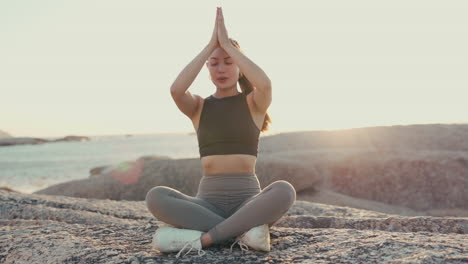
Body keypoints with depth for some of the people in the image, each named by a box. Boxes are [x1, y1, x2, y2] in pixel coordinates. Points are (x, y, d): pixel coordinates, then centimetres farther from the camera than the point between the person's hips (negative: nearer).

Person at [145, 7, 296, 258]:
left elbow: (265, 84, -21)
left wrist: (227, 42, -13)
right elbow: (176, 90, -16)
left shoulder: (254, 103, 5)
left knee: (284, 191, -35)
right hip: (208, 202, 1)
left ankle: (203, 237, -26)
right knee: (155, 197, -28)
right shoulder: (198, 106, 9)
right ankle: (245, 229, -24)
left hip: (248, 200, -1)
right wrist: (211, 45, -11)